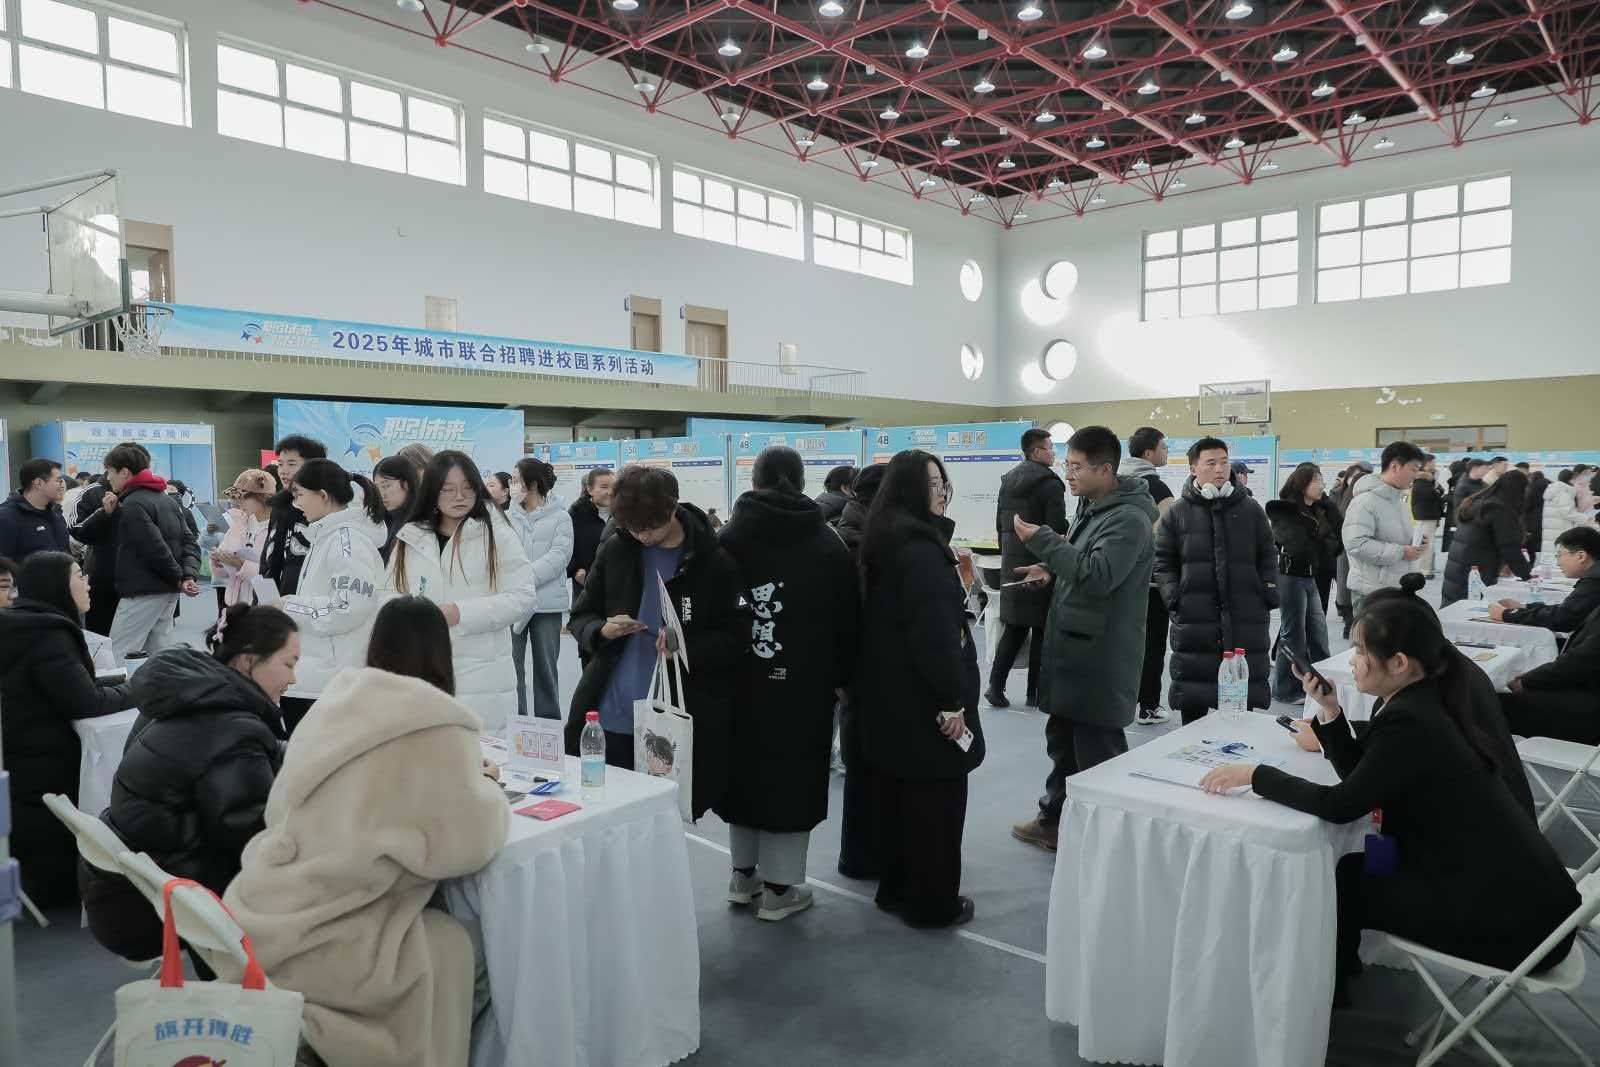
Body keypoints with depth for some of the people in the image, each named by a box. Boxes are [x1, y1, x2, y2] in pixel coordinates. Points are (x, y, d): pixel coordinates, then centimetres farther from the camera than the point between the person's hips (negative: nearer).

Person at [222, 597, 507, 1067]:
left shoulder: (337, 699, 5)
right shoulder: (437, 725, -14)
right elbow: (466, 843, -14)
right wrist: (486, 790, 7)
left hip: (259, 921, 7)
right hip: (313, 944, -7)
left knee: (434, 930, 22)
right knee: (454, 948, 13)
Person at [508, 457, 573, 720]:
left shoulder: (560, 517, 1)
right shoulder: (507, 517, 8)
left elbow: (559, 555, -10)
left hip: (547, 602, -2)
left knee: (546, 665, 8)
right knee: (511, 663, 2)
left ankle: (548, 720, 19)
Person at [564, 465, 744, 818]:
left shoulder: (715, 562, -5)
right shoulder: (614, 550, 5)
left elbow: (736, 639, -3)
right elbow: (579, 617, 11)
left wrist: (688, 648, -21)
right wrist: (602, 630, -11)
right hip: (611, 720, 3)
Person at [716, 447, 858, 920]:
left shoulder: (727, 540, -2)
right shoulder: (829, 545, -1)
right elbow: (848, 620, 3)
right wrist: (842, 677, 13)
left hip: (739, 681, 2)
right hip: (804, 685, -2)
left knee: (745, 769, 16)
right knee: (792, 778, 7)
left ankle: (744, 874, 29)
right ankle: (779, 888, 14)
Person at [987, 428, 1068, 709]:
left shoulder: (1008, 480, 11)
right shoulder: (1049, 483, -12)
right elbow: (1057, 529, -16)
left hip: (1012, 566, 7)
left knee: (1013, 628, 13)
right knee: (1041, 631, 4)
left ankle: (995, 685, 5)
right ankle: (1035, 693, 9)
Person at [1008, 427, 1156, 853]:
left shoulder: (1129, 519, -18)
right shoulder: (1091, 507, 13)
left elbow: (1099, 575, -29)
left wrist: (1041, 540, -25)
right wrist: (1052, 571, 6)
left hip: (1101, 661, -10)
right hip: (1072, 650, 10)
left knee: (1098, 753, 0)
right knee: (1062, 741, 20)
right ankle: (1056, 820, 34)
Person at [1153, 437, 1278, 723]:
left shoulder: (1250, 510, 8)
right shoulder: (1177, 512, 3)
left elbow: (1268, 557, 13)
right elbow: (1163, 562, 5)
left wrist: (1269, 597, 2)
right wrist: (1174, 600, -5)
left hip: (1246, 622, 2)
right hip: (1193, 620, -1)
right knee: (1192, 700, 5)